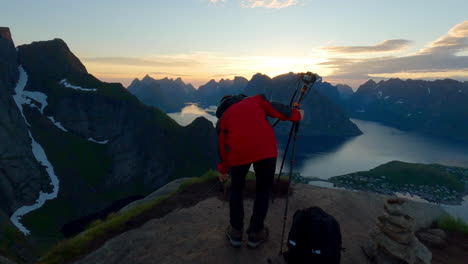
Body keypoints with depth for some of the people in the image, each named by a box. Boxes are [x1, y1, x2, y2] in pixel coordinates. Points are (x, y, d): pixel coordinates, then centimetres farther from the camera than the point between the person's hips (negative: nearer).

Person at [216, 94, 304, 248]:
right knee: (263, 190, 20)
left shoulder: (223, 118, 26)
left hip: (239, 152, 1)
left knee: (236, 189, 25)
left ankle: (235, 232, 33)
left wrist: (223, 170, 42)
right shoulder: (256, 100, 26)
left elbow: (223, 146, 28)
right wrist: (297, 115, 35)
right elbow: (278, 110, 16)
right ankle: (256, 233, 31)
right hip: (266, 149, 0)